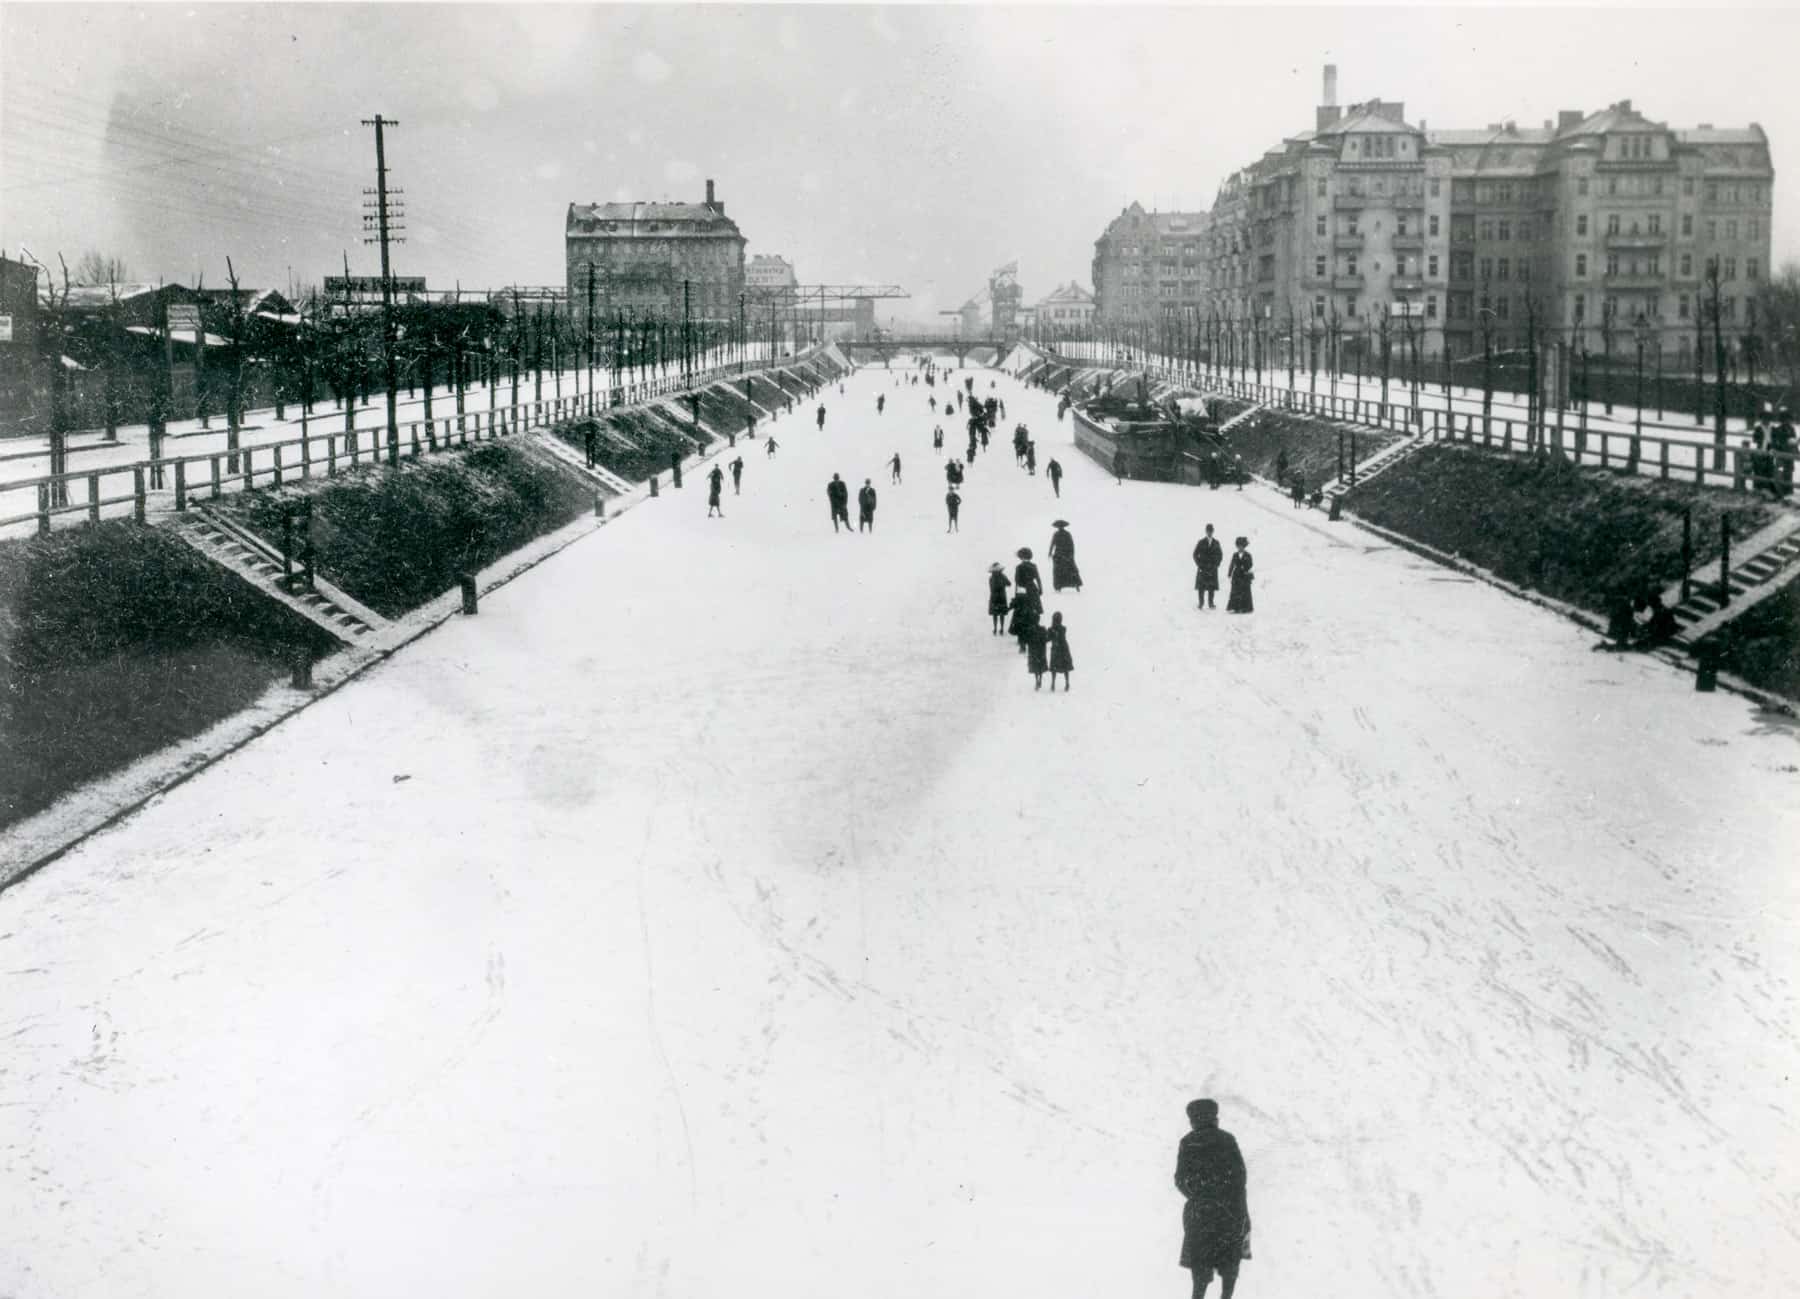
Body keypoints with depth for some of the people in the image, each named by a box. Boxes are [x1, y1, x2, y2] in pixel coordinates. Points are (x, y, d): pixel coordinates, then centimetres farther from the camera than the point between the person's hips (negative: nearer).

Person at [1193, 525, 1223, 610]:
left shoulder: (1216, 543, 6)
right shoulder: (1201, 542, 1)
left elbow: (1220, 555, 10)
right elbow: (1195, 555, 3)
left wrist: (1216, 565, -1)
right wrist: (1200, 565, -6)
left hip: (1212, 568, 1)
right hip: (1202, 568, -1)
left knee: (1212, 587, -1)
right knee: (1201, 586, -3)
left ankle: (1211, 603, 4)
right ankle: (1201, 603, 2)